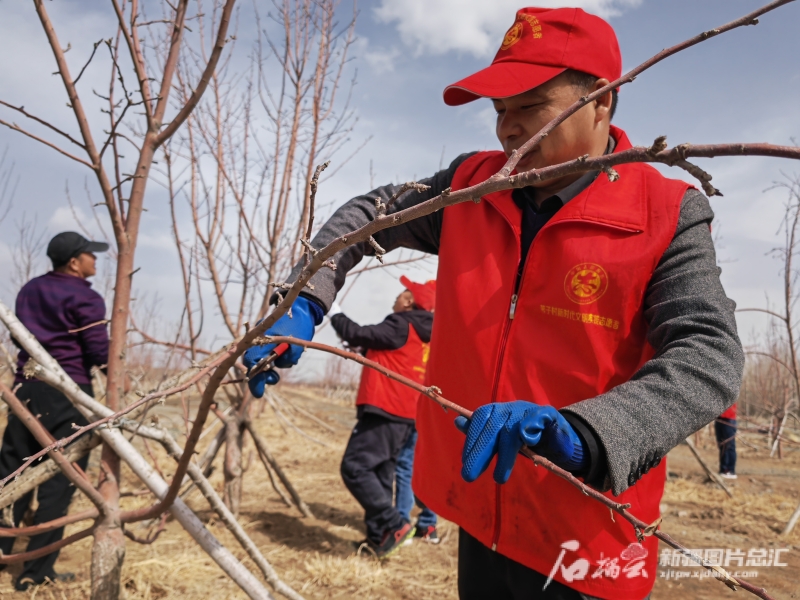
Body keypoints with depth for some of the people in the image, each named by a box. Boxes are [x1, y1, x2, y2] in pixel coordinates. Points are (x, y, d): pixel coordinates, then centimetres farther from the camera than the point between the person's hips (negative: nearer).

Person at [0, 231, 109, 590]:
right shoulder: (84, 298, -10)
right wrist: (110, 352, 6)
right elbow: (100, 353, -13)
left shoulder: (30, 291, 14)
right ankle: (36, 571, 3)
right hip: (68, 392, -7)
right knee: (58, 480, -1)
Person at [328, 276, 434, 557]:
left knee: (354, 468, -10)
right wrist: (362, 347, 16)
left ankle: (394, 523, -11)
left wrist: (335, 314, 4)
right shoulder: (422, 333, 18)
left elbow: (359, 334, -12)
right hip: (402, 415, 10)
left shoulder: (402, 326, -11)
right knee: (380, 475, 11)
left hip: (384, 413, -10)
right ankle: (378, 536, 13)